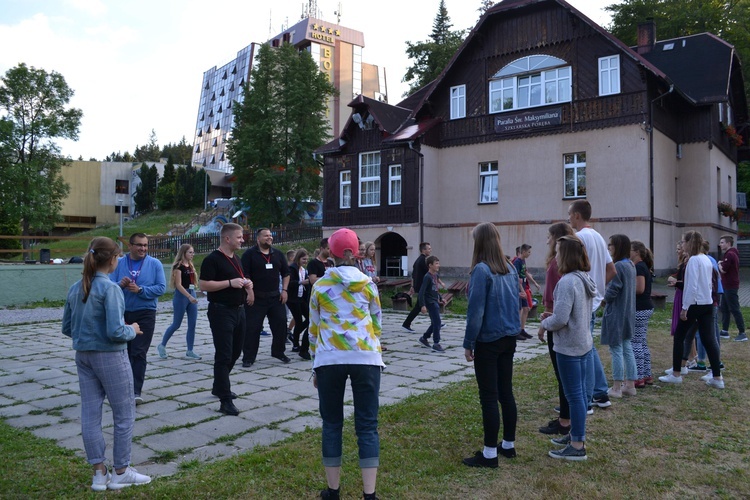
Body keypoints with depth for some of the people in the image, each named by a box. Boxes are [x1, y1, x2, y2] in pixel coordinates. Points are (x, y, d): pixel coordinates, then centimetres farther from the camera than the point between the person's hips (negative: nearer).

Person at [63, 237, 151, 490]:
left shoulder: (75, 288, 4)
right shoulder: (110, 288, -19)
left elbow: (67, 328, 11)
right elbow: (116, 332, -23)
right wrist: (132, 330, -5)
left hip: (83, 357, 7)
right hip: (110, 357, -7)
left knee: (90, 414, 10)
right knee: (125, 414, 7)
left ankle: (99, 473, 20)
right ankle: (120, 472, 17)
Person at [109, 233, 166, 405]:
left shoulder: (155, 264, -1)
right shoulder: (119, 263, 6)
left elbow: (161, 288, -7)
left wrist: (140, 290, -17)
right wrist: (121, 285, -21)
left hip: (145, 313, -3)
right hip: (122, 313, 3)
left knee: (139, 353, -6)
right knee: (124, 351, 12)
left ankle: (136, 391, -4)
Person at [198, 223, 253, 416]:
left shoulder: (236, 259, 14)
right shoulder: (212, 259, -12)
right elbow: (204, 285, -18)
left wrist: (246, 284, 5)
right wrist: (230, 283, -23)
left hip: (239, 310, 9)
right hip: (221, 311, -9)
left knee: (234, 353, 17)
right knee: (224, 355, -7)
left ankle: (219, 387, 35)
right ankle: (225, 400, -4)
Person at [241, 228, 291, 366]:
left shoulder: (278, 254, 11)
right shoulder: (249, 254, -4)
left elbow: (285, 273, 16)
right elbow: (244, 275, -9)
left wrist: (284, 290, 6)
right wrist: (249, 291, -17)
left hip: (275, 297, 5)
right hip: (256, 298, -4)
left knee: (281, 324, 5)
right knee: (252, 327, -3)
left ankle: (279, 352, 23)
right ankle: (248, 357, 7)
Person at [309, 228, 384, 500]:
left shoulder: (320, 285, 7)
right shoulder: (368, 284, 8)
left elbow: (314, 328, 11)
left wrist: (315, 365, 19)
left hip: (329, 359, 0)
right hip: (365, 358, 0)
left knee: (332, 424, 12)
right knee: (367, 425, 5)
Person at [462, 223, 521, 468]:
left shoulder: (481, 270, -17)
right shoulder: (510, 268, 6)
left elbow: (475, 310, -18)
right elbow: (515, 302, 12)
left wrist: (468, 343, -10)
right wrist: (512, 329, 19)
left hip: (488, 341, -7)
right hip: (509, 338, 8)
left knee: (489, 397, 0)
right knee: (506, 392, 16)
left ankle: (489, 454, 7)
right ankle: (508, 445, 27)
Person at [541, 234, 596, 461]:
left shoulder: (567, 281, -23)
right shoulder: (586, 279, 8)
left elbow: (560, 320, -26)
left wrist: (545, 323, -6)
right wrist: (553, 315, 10)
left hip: (569, 348, -10)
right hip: (585, 344, 10)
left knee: (574, 395, 0)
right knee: (580, 392, 18)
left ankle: (577, 446, 10)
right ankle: (576, 434, 31)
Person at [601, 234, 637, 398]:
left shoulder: (618, 266, -19)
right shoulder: (631, 265, 10)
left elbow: (612, 290, -21)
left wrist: (604, 299, -1)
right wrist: (607, 298, 9)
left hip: (616, 314, -9)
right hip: (628, 313, 9)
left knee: (616, 349, -1)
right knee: (627, 348, 14)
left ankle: (617, 388, 7)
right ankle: (630, 385, 21)